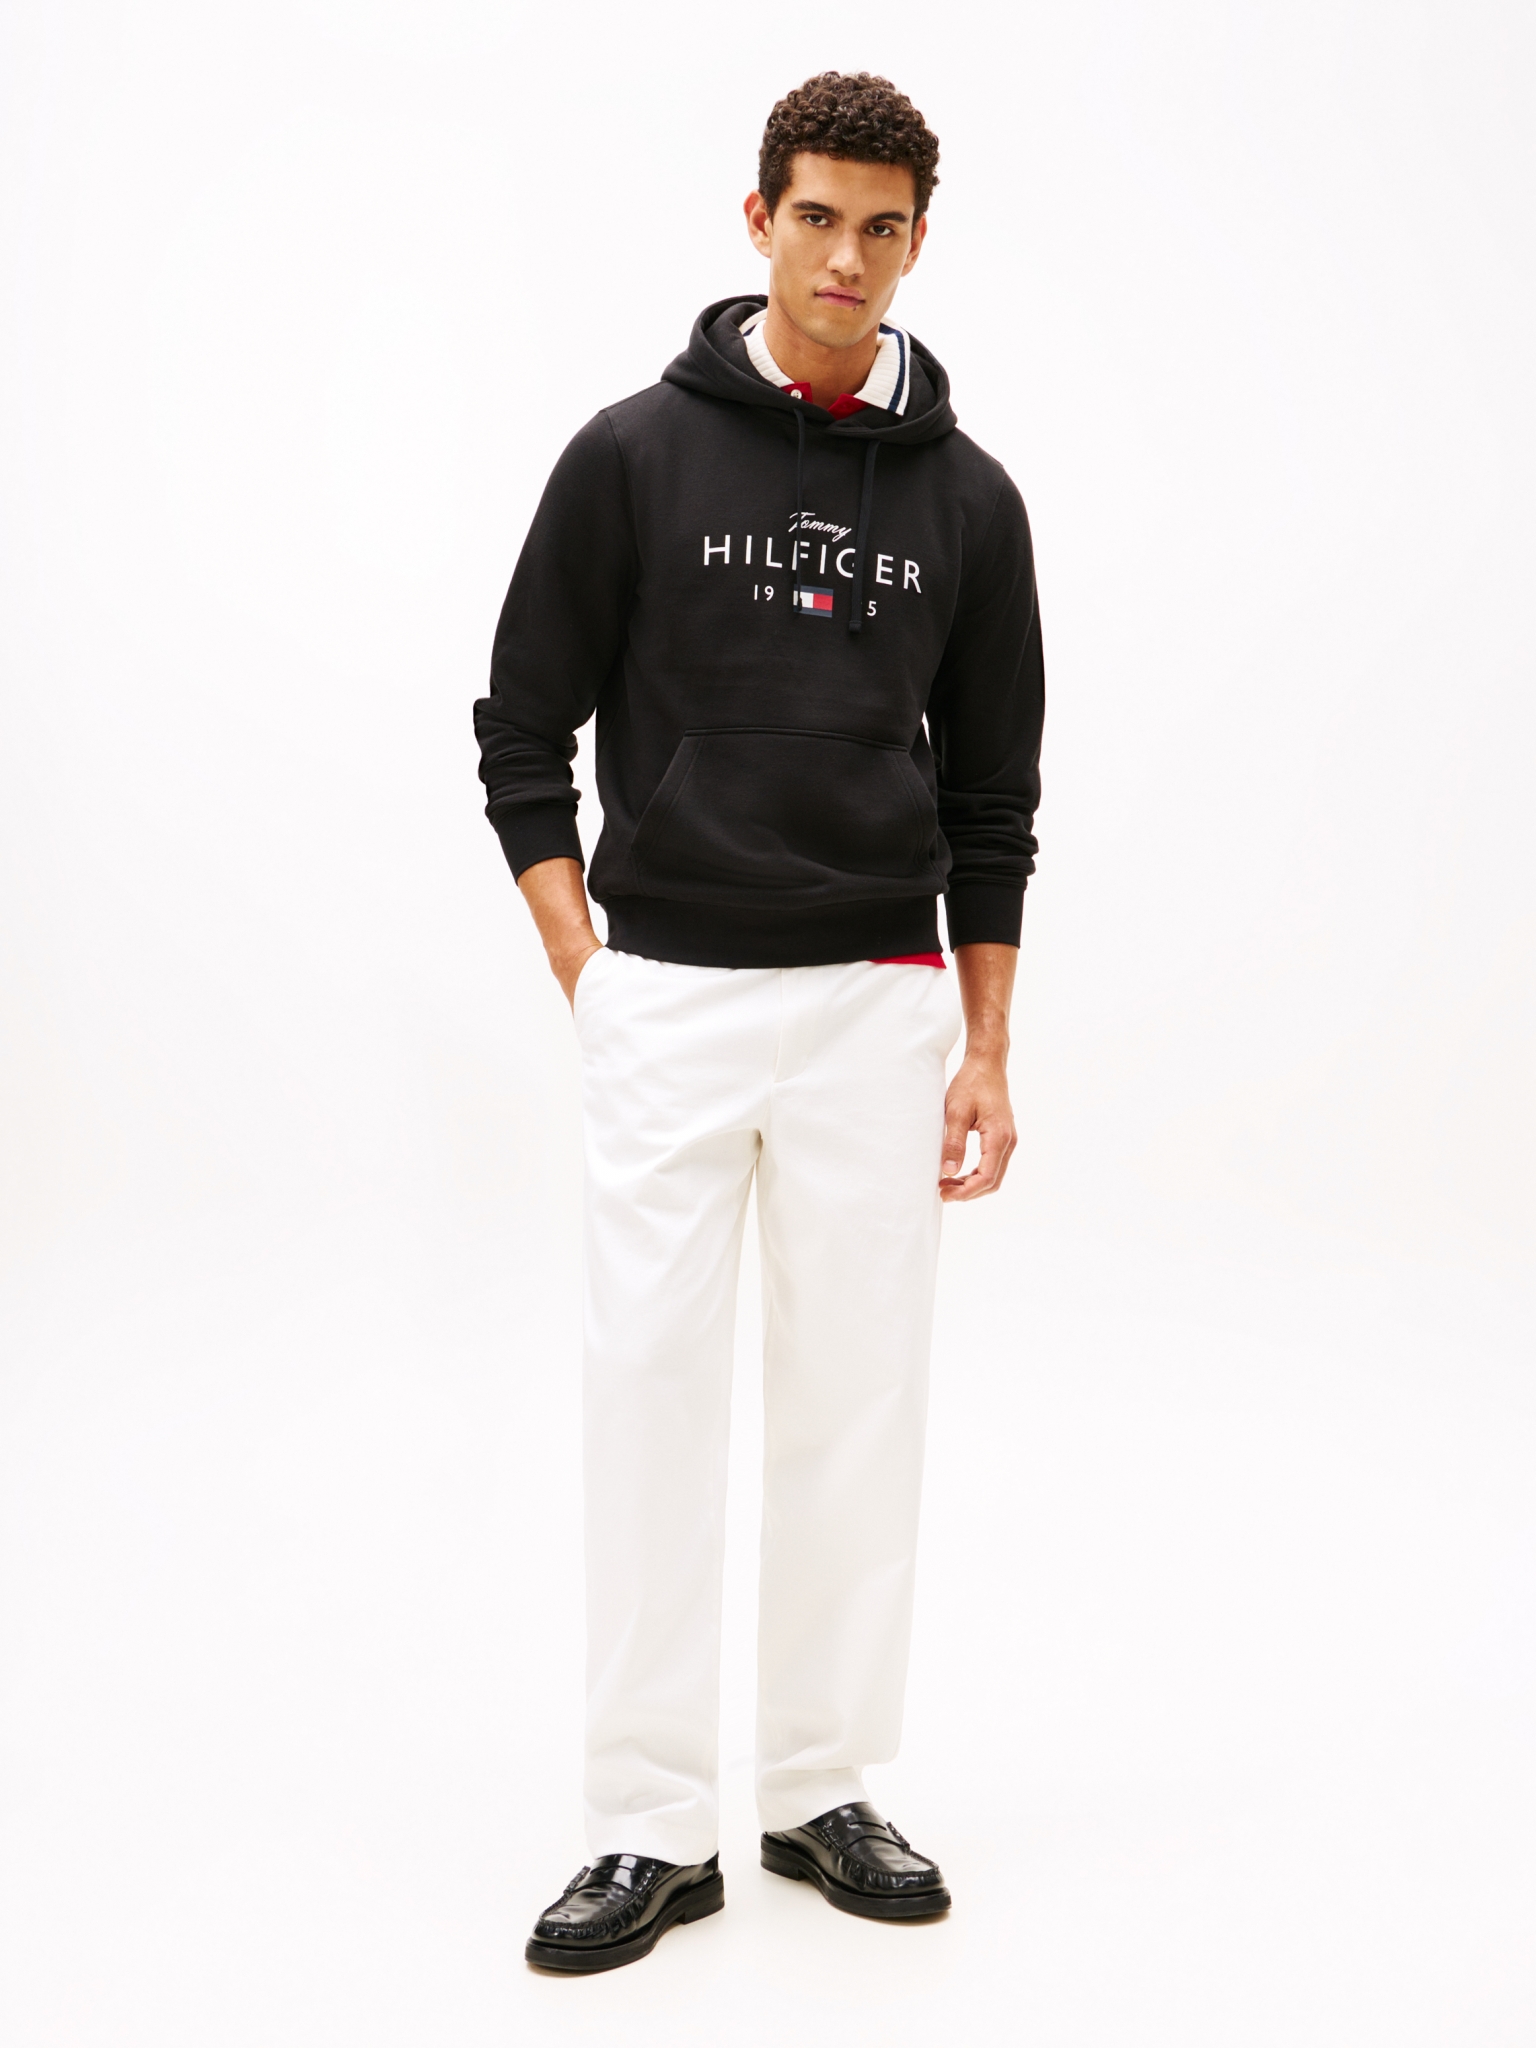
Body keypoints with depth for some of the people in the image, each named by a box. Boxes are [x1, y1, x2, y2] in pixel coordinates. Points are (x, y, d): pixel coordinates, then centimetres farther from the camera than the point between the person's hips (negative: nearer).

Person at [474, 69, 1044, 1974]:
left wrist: (986, 1050, 4)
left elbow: (993, 793, 9)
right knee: (651, 1396, 0)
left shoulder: (966, 495, 6)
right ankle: (654, 1830, 13)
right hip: (668, 999, -2)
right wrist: (589, 981, -5)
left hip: (875, 1007, 2)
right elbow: (524, 729, 1)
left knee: (856, 1402, 7)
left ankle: (823, 1790, 23)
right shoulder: (636, 452, -1)